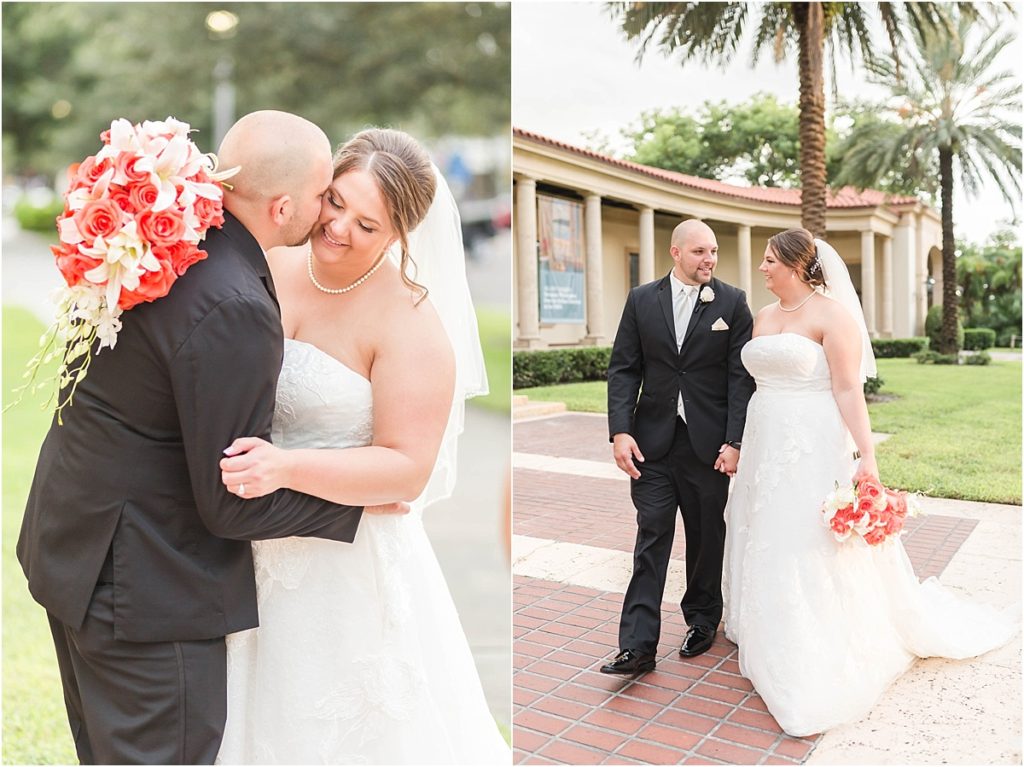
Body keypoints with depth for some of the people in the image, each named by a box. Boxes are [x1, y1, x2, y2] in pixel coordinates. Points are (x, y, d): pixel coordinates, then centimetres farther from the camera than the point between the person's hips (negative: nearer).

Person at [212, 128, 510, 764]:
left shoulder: (410, 324, -19)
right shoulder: (268, 270, -4)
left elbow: (407, 468, -21)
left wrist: (286, 468, -31)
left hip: (346, 563, -5)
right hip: (253, 550, 5)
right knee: (262, 715, 25)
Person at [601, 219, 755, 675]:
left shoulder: (732, 303, 0)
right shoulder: (641, 300, 4)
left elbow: (741, 376, -3)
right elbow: (623, 369, 1)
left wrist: (734, 441, -10)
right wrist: (620, 431, -9)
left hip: (709, 442, 0)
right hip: (653, 441, 0)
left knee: (707, 536, 13)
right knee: (651, 537, -1)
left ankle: (702, 621, 34)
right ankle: (638, 645, 3)